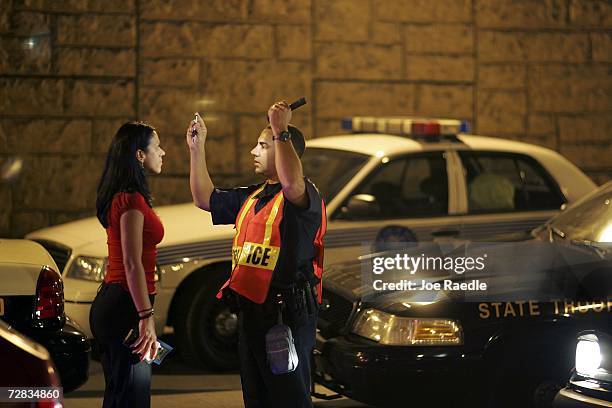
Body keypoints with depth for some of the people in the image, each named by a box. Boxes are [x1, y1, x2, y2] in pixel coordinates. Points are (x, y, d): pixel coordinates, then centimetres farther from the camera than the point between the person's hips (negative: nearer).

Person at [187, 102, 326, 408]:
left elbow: (291, 181, -35)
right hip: (251, 310, 10)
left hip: (287, 314, -10)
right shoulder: (252, 197, 20)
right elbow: (205, 198, 27)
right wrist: (197, 148, 20)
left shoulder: (303, 195, -10)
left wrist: (281, 130, -32)